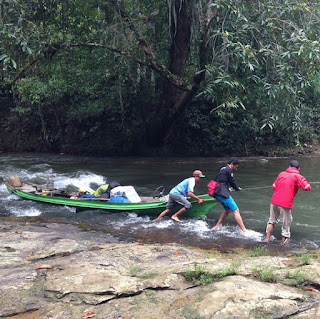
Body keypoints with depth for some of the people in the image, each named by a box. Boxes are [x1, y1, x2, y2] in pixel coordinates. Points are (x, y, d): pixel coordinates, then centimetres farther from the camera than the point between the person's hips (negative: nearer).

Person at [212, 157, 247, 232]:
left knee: (227, 209, 24)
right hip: (223, 193, -10)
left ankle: (217, 226, 25)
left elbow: (216, 181, 29)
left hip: (217, 193, 10)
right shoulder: (229, 170, -7)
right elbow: (232, 182, -4)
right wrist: (237, 188, 15)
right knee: (236, 210, -12)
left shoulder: (222, 169, 22)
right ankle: (244, 231, -18)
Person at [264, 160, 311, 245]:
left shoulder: (282, 174, 13)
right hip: (286, 203, -4)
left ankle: (267, 238, 21)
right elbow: (307, 187, -9)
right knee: (286, 222, 13)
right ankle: (284, 240, 22)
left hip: (274, 200, 5)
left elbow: (274, 186, 17)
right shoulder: (298, 177, -1)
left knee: (272, 220, 20)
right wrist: (306, 182, 12)